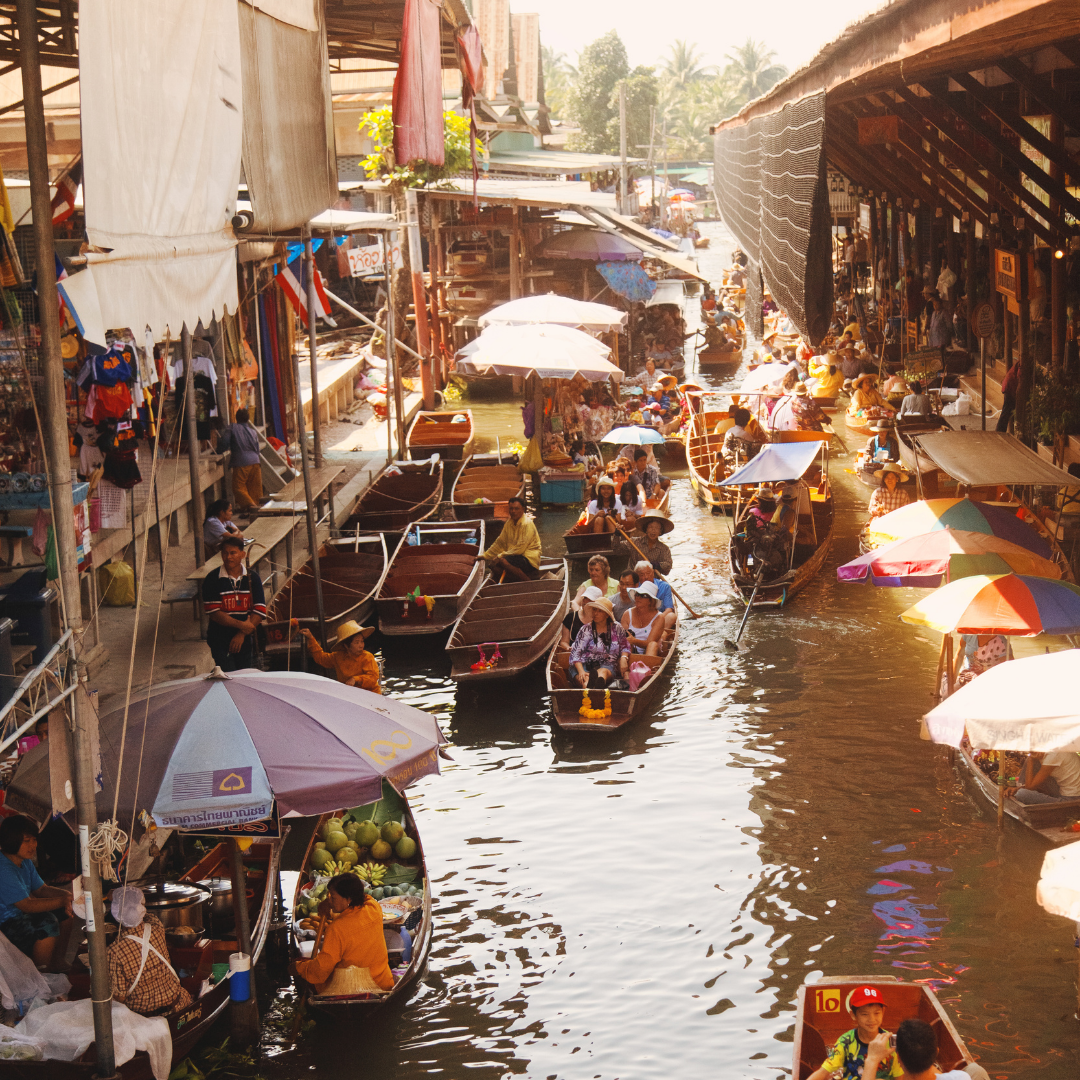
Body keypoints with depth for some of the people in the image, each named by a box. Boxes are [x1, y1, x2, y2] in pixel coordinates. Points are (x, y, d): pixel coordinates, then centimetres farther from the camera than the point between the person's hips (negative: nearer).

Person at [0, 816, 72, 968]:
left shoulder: (25, 862, 6)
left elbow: (41, 889, 11)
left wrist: (65, 894, -9)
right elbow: (27, 905, -27)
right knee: (47, 924, -28)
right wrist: (62, 901, -29)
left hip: (22, 915, 10)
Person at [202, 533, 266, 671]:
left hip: (245, 640, 3)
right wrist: (241, 625, -16)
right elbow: (214, 613, -11)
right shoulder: (212, 579, -5)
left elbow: (259, 611, -3)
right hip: (220, 640, -3)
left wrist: (241, 634, -13)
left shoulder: (252, 578, 3)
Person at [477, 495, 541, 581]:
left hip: (530, 559, -8)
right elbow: (500, 543, 17)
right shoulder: (509, 523, 10)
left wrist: (500, 556, -20)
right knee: (494, 567, -12)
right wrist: (485, 556, 12)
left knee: (502, 561, -31)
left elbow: (520, 549, -20)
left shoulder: (527, 524, -15)